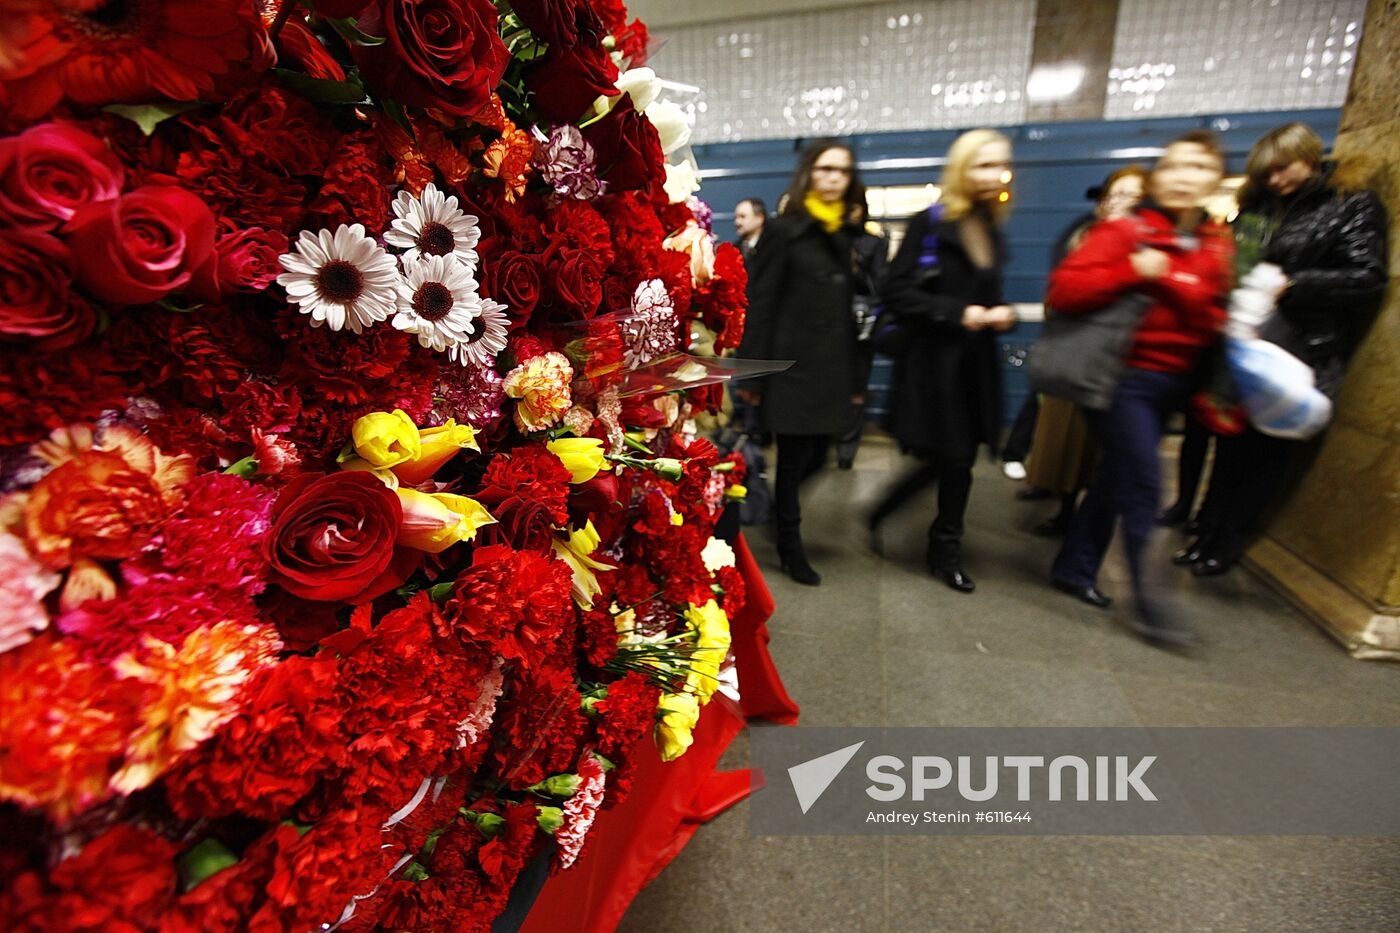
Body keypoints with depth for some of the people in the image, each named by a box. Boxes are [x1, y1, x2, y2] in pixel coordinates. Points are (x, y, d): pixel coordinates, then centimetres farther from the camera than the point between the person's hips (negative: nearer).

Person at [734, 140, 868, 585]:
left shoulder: (846, 233, 13)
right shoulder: (784, 229, -4)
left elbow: (851, 306, 14)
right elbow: (761, 304, -9)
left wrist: (855, 373, 11)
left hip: (833, 365, 6)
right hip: (793, 363, -6)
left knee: (816, 457, 9)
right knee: (795, 459, 3)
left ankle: (776, 507, 37)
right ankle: (790, 548, 21)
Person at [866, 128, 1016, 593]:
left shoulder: (991, 231, 15)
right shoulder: (930, 224, -6)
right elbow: (897, 294, -13)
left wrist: (1000, 315, 3)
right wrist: (958, 313, -17)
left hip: (975, 364, 6)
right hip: (933, 362, -6)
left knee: (959, 460, 8)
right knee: (948, 460, -1)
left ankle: (945, 550, 26)